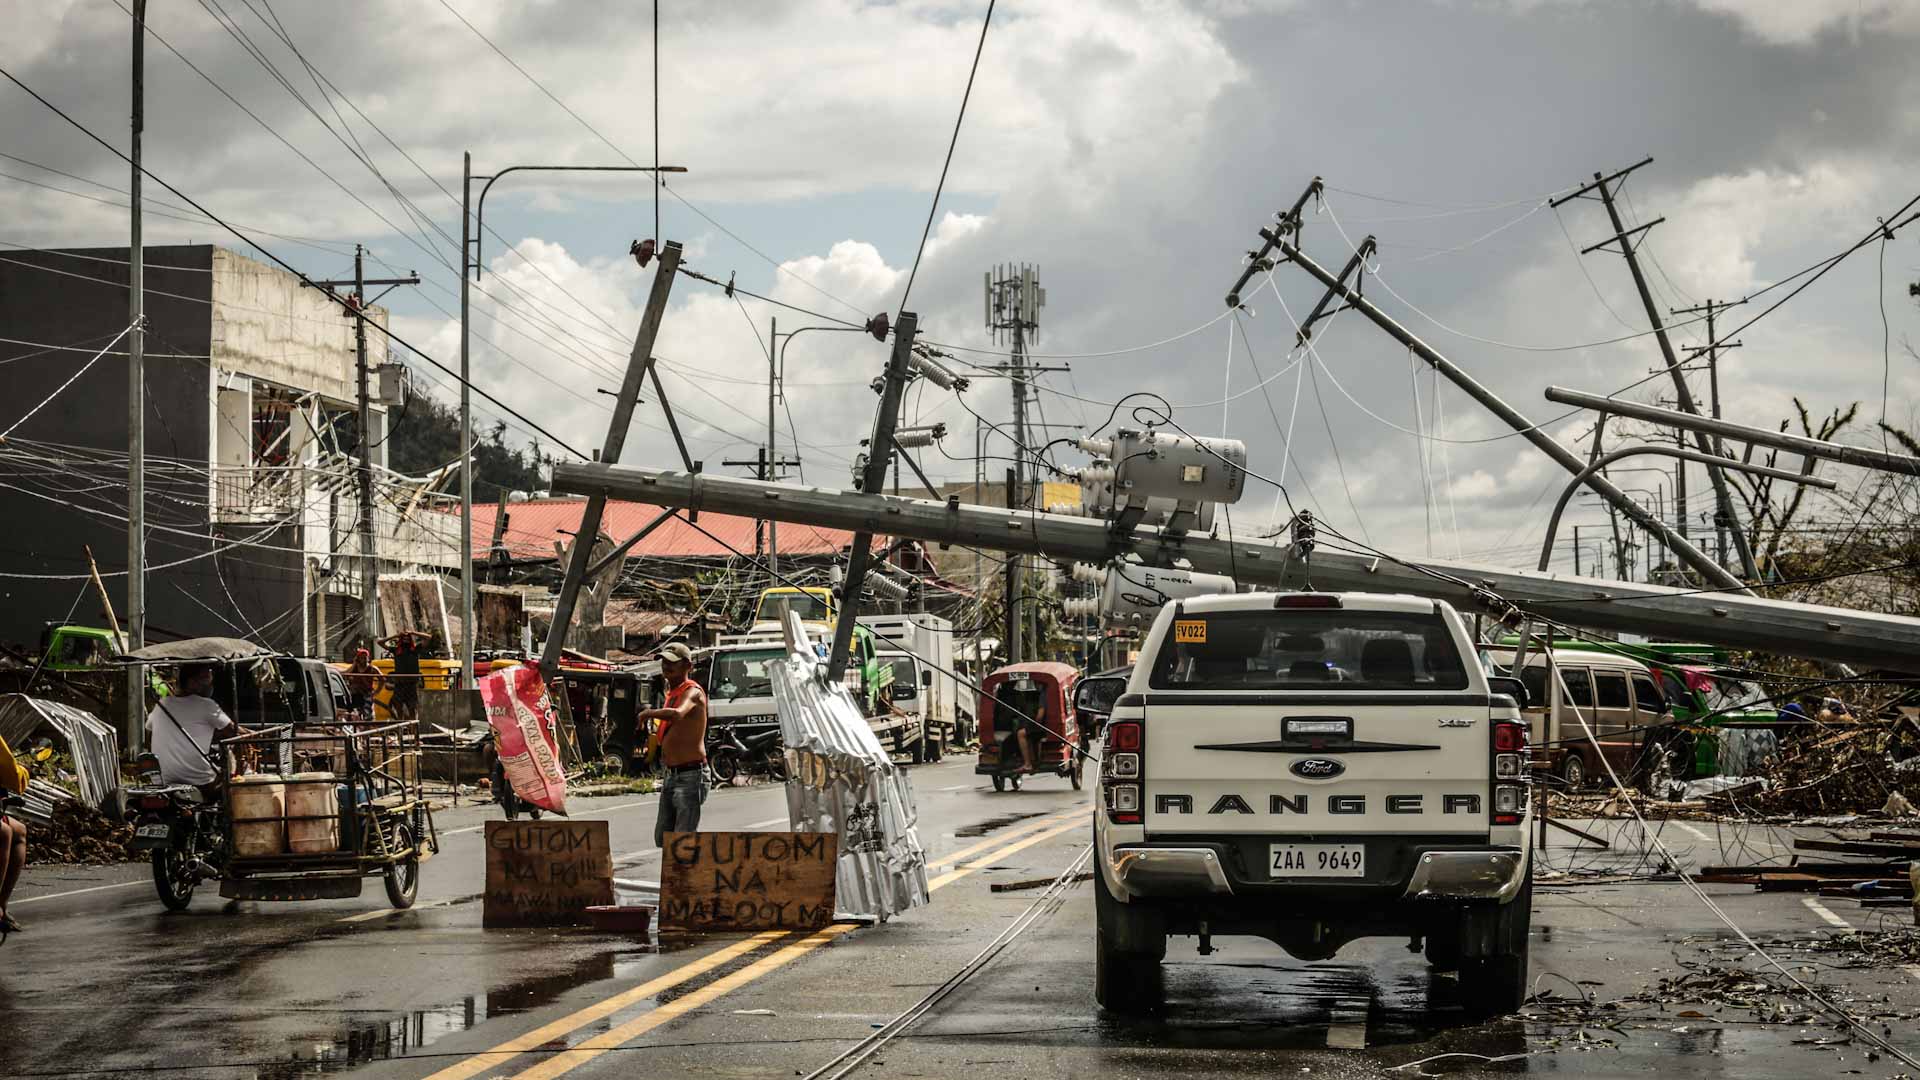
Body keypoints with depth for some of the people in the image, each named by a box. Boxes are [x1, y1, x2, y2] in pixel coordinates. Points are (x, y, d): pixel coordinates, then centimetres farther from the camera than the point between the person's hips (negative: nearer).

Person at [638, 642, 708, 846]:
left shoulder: (692, 691, -13)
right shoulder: (672, 693, 16)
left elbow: (677, 714, -36)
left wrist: (649, 713, -22)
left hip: (690, 776, -10)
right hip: (671, 776, 10)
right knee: (663, 837, 13)